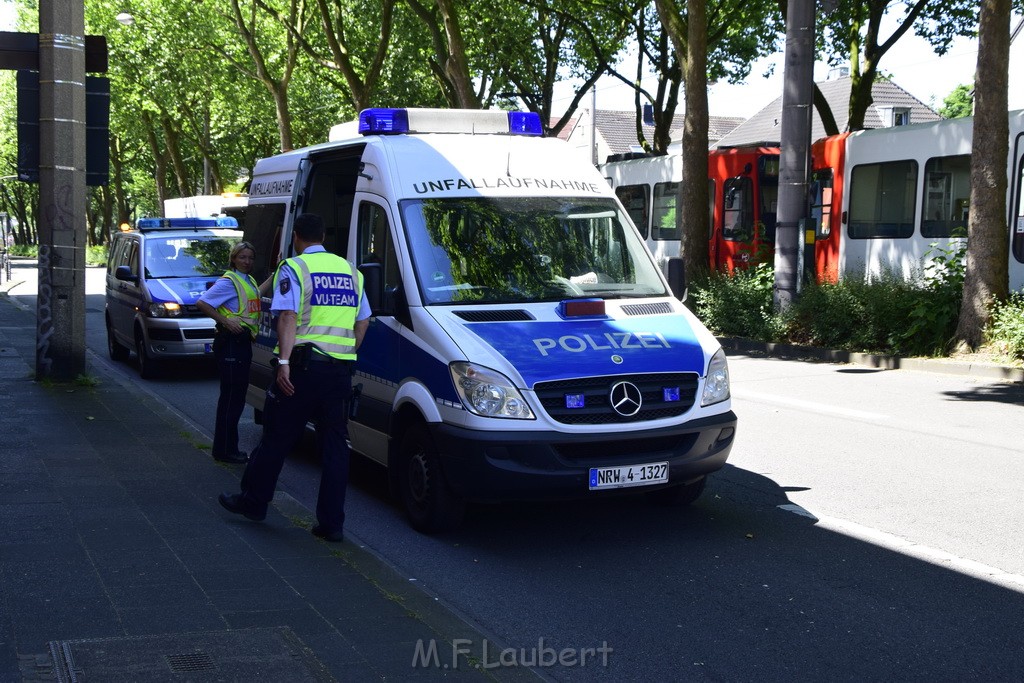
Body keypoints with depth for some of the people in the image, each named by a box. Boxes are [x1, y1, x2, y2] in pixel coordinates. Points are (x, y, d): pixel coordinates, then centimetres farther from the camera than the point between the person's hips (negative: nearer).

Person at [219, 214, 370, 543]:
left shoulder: (294, 268, -3)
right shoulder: (349, 270, 15)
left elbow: (288, 317, -14)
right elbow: (362, 321, 17)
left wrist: (284, 362, -18)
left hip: (302, 367, -4)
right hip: (340, 371, 5)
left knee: (277, 438, 8)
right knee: (334, 445, 6)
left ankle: (253, 501, 22)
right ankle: (332, 523, 6)